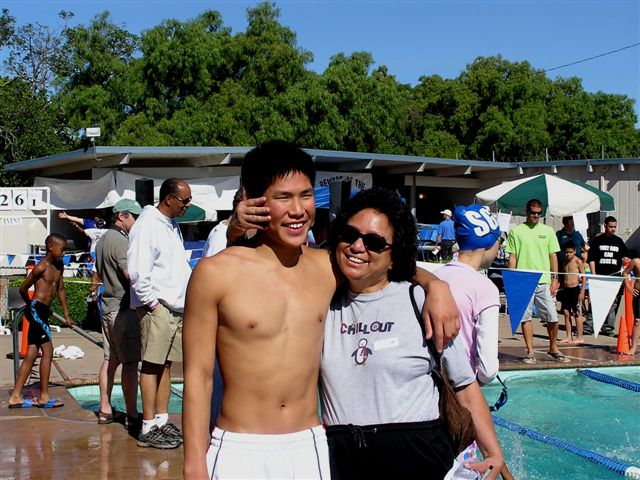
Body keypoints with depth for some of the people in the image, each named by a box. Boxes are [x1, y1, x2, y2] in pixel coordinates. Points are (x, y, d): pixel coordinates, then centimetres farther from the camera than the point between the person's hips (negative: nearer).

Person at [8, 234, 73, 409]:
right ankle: (44, 397, -4)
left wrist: (66, 315, 22)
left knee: (31, 354, 9)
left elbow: (60, 290, 22)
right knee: (48, 350, -9)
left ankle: (15, 396, 12)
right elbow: (23, 289, -7)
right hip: (36, 309, -9)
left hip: (43, 312, 9)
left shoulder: (59, 266, 12)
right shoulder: (41, 267, -13)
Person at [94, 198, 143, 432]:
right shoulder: (120, 241, -15)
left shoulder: (103, 240, 16)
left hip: (108, 306, 10)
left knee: (110, 359, 14)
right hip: (124, 308, -10)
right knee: (130, 363, -6)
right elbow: (133, 275, -22)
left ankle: (105, 409, 19)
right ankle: (132, 416, -4)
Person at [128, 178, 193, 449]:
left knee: (165, 365, 12)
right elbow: (138, 271, -18)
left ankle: (161, 421, 19)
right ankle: (148, 429, 0)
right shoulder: (147, 225, -12)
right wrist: (151, 303, -16)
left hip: (176, 307, 9)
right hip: (157, 308, -9)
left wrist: (190, 290, 14)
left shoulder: (172, 226, 18)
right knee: (152, 366, -4)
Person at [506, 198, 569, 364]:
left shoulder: (548, 231, 10)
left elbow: (553, 256, 11)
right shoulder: (516, 231, 4)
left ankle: (553, 349, 18)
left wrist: (555, 279, 4)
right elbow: (512, 258, 4)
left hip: (544, 281, 2)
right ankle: (530, 352, 10)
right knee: (525, 317, 1)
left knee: (552, 317, 0)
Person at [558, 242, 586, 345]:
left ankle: (580, 337, 2)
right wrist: (560, 289, 13)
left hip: (575, 289, -7)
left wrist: (582, 292, -13)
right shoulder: (564, 262, 13)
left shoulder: (577, 261, -6)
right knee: (566, 313, 6)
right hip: (566, 290, 7)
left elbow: (584, 277, -8)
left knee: (577, 313, -2)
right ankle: (569, 337, 12)